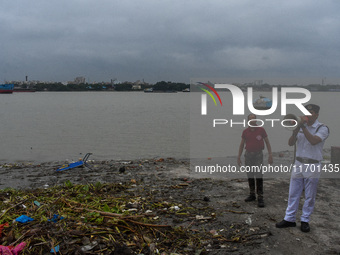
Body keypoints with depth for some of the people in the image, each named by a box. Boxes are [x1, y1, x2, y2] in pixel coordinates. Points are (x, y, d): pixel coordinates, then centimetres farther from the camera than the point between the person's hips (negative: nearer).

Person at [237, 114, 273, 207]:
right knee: (250, 176, 10)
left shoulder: (261, 130, -4)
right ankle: (252, 195, 23)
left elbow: (267, 142, 1)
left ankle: (260, 198, -8)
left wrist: (270, 155, -6)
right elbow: (241, 145, 11)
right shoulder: (245, 131, 3)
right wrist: (238, 157, 6)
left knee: (259, 176, -11)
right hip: (248, 155, 3)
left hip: (258, 155, -3)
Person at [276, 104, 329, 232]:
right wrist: (297, 129, -15)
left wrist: (303, 127, -23)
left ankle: (305, 220, 17)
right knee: (293, 193, 7)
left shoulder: (322, 128, -6)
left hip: (312, 166, -4)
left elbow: (313, 141, -24)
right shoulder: (300, 127, 8)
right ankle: (289, 219, 15)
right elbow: (290, 143, -2)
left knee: (309, 196, 5)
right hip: (298, 164, 4)